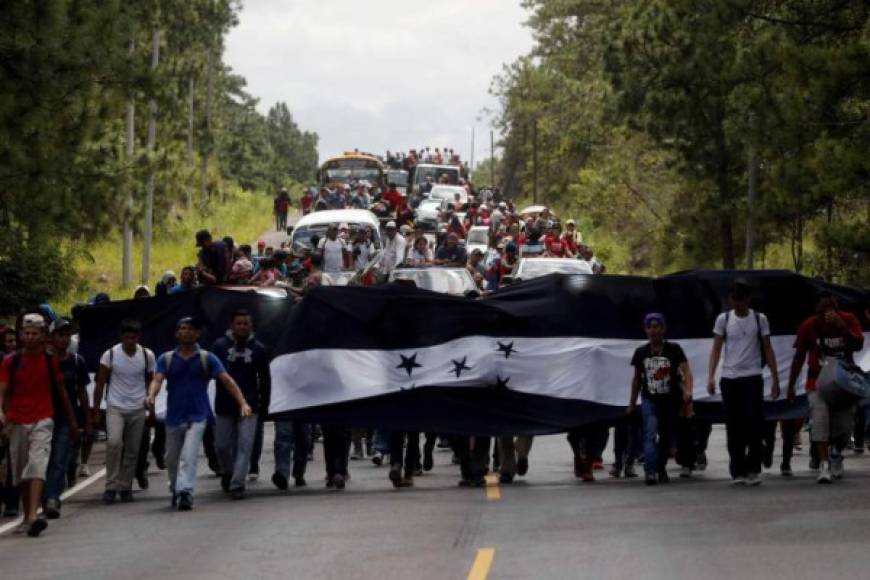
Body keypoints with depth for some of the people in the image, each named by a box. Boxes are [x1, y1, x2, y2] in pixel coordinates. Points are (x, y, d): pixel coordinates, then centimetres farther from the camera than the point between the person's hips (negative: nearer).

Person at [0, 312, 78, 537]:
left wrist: (72, 421, 17)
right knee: (21, 472, 10)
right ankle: (27, 517, 24)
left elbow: (61, 392, 14)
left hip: (42, 421, -2)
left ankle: (33, 516, -31)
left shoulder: (51, 361, 5)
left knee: (38, 465, -19)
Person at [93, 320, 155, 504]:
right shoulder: (110, 354, -5)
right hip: (115, 407, -3)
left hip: (138, 409, 3)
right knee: (114, 442, -22)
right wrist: (95, 411, -1)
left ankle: (125, 487, 16)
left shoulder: (147, 355, 1)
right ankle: (111, 487, -17)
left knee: (132, 451, 4)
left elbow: (150, 382, 13)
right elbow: (100, 384, 0)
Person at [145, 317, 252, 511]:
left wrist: (242, 403, -18)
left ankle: (185, 493, -26)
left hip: (197, 417, -3)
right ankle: (175, 491, 32)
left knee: (189, 457, -18)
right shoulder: (166, 359, 8)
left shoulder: (207, 358, 2)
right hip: (174, 417, 3)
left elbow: (227, 380, -6)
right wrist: (151, 396, -30)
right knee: (172, 459, 12)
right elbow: (157, 379, -7)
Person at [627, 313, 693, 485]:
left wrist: (688, 390, -34)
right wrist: (632, 404, 17)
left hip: (671, 400, 0)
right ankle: (650, 472, -28)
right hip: (650, 400, 0)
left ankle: (661, 468, 35)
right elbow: (637, 379, 14)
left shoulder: (674, 349, -5)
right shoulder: (641, 353, 4)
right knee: (650, 434, -19)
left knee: (667, 437, 11)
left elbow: (686, 370, -16)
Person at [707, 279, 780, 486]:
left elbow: (768, 350, 6)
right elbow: (716, 349, 4)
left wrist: (775, 379, 2)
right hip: (729, 378, 1)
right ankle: (738, 471, 8)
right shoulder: (723, 319, 5)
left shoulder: (759, 319, 5)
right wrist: (711, 377, -8)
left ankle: (752, 469, 4)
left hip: (752, 378, -1)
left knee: (754, 424, -7)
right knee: (734, 428, 3)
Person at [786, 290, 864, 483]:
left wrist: (841, 327, -34)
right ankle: (824, 464, -24)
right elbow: (799, 358, 1)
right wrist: (791, 386, 2)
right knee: (820, 419, -20)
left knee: (844, 424, 6)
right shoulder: (808, 326, -7)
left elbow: (858, 345, -21)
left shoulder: (848, 320, -7)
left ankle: (836, 453, 37)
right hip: (818, 381, -1)